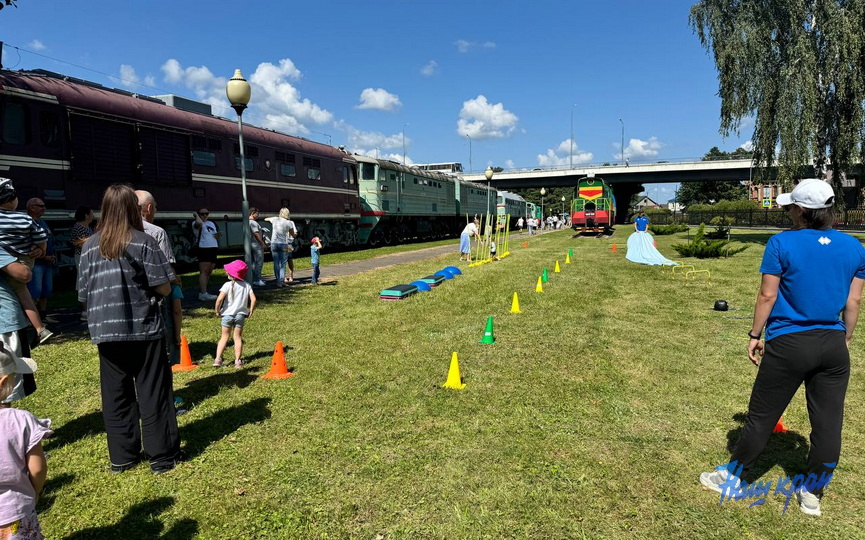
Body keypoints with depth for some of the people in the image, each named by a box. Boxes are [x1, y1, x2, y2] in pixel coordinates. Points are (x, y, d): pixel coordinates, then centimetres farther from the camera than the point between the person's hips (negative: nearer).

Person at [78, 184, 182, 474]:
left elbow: (85, 293, 7)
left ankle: (121, 456, 23)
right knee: (153, 393, 5)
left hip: (106, 331, 4)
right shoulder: (143, 241, -8)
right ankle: (163, 455, 12)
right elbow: (163, 288, -9)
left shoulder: (90, 246, 4)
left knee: (116, 395, 13)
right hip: (144, 329, -4)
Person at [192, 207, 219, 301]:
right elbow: (199, 223, -29)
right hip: (203, 249, -8)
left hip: (213, 249, 8)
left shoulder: (212, 223, 20)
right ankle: (203, 294, -15)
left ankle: (201, 291, 21)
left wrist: (217, 236, 5)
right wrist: (196, 215, -11)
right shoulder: (196, 223, -4)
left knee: (209, 272, 11)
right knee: (204, 271, -12)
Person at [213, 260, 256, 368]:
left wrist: (217, 311, -5)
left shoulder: (228, 285, -10)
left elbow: (219, 299, -19)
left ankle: (218, 359, 7)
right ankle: (238, 361, 11)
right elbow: (253, 299, -7)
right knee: (238, 337, 10)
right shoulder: (247, 285, -1)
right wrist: (251, 311, 6)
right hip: (241, 315, 2)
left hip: (227, 314, -2)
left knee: (224, 336, 12)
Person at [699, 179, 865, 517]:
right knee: (828, 422, 12)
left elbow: (767, 296, -10)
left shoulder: (782, 243, -11)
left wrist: (755, 335, -1)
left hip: (789, 344, -4)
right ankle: (812, 494, 26)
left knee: (762, 416, 8)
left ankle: (731, 476, 24)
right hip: (834, 345, 4)